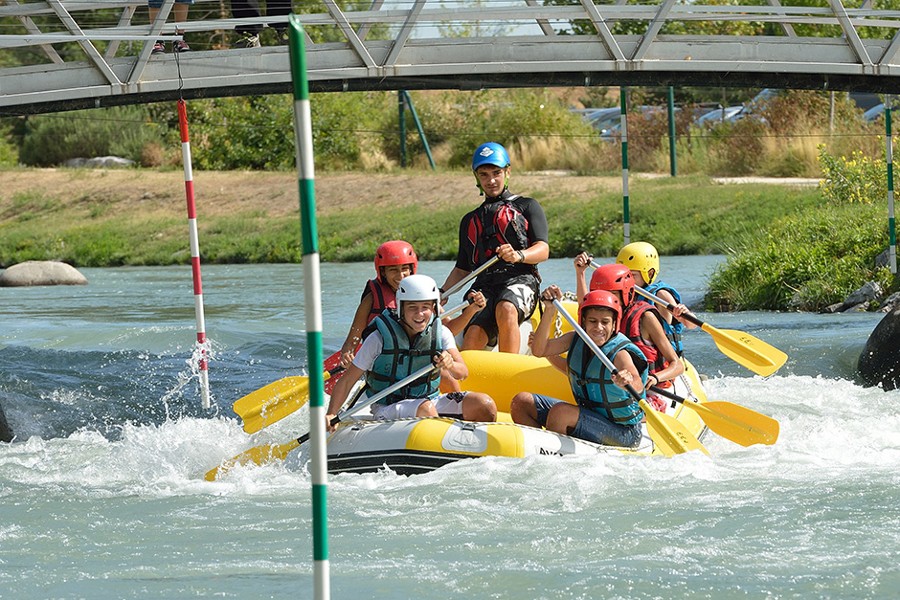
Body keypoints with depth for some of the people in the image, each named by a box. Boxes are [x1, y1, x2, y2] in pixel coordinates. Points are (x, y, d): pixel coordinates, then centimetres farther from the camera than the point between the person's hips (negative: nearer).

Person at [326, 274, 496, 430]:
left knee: (485, 404, -14)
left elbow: (463, 373, -11)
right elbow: (347, 381, -7)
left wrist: (451, 365, -35)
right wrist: (331, 415, -20)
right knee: (424, 408, -37)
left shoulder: (441, 333, 1)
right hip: (388, 409, -4)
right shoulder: (379, 338, -10)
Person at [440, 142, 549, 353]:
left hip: (520, 280, -4)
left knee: (506, 310, -40)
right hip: (484, 286, 4)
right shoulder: (470, 221, 30)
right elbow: (462, 269, 29)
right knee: (472, 339, -28)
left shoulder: (527, 207, 16)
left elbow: (543, 250, 2)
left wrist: (519, 255, -20)